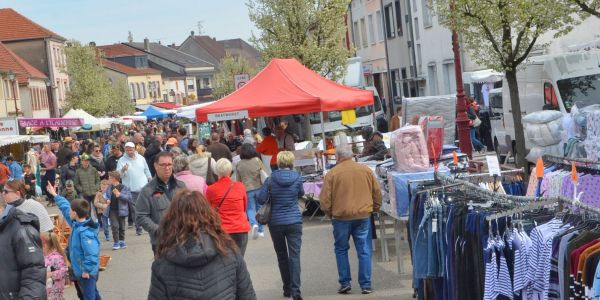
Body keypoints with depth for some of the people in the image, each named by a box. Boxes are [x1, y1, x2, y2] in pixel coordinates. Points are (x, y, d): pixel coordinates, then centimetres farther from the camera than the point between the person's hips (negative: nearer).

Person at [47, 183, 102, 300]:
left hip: (87, 273, -10)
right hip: (81, 270, 10)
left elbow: (91, 254, -33)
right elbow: (65, 208, 16)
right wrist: (55, 195, 24)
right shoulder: (77, 223, 2)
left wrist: (87, 270, -25)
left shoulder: (85, 233, -29)